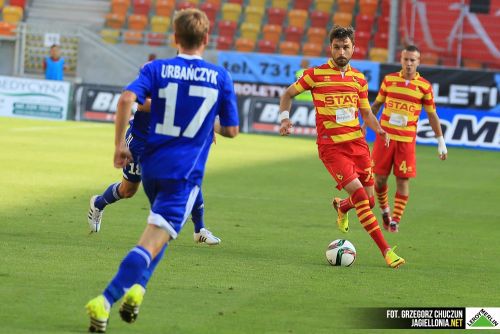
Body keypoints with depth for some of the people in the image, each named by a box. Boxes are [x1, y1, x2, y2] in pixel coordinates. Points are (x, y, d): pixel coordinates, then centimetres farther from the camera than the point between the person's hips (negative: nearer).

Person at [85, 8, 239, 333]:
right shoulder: (221, 77, 1)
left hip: (152, 166, 3)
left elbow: (126, 99, -17)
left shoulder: (157, 69, 1)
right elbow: (231, 130, 5)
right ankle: (105, 302, -27)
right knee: (153, 241, -11)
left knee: (162, 228, 30)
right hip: (185, 172, -3)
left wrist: (119, 144, -9)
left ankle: (137, 288, 18)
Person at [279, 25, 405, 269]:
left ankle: (341, 207, 42)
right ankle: (385, 250, -16)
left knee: (369, 200, 4)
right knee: (358, 193, -18)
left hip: (357, 142, 5)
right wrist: (284, 118, -6)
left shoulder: (359, 79, 10)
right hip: (331, 146, -5)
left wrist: (378, 129, -1)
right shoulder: (316, 74, -1)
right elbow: (288, 94, 11)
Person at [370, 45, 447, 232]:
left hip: (407, 140, -1)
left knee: (403, 180, -3)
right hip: (385, 136, 1)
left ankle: (395, 220, 7)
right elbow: (376, 105, 14)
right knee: (380, 178, 2)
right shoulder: (389, 79, 4)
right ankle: (384, 210, 27)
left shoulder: (424, 86, -1)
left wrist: (441, 141, 6)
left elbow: (432, 115, 6)